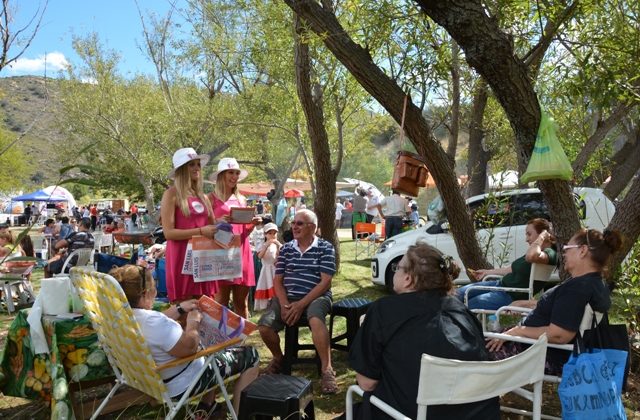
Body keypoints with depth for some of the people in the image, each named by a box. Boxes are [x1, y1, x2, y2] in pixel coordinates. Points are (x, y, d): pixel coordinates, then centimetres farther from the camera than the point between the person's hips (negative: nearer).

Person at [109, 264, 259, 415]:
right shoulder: (153, 322, -35)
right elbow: (189, 347, -30)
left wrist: (179, 308, 13)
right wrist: (193, 322, -14)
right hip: (184, 384, -10)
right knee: (250, 355, 2)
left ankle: (205, 408, 34)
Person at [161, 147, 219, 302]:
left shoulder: (203, 196, 14)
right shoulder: (172, 194, -5)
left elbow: (211, 225, 21)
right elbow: (168, 232, -12)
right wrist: (200, 231, -17)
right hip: (182, 258, -6)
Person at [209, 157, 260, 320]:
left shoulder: (242, 199, 17)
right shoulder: (212, 198, 1)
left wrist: (252, 224, 0)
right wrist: (219, 222, -19)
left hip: (241, 252, 5)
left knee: (242, 302, 8)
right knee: (221, 302, -2)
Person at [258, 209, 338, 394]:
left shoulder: (325, 248, -2)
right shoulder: (286, 249, 11)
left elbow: (325, 282, -9)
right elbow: (278, 280, 9)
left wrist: (301, 305, -17)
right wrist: (284, 304, -10)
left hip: (316, 296, -4)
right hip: (287, 297, 4)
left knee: (315, 320, -37)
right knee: (264, 326, -18)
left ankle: (327, 370, -26)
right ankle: (278, 358, 13)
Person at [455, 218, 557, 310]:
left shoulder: (550, 253, -15)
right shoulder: (535, 251, 14)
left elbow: (531, 257, -40)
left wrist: (541, 237, -21)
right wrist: (487, 272, 32)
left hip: (513, 296, -10)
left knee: (469, 305, -16)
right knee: (459, 293, 4)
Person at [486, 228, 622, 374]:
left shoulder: (578, 287, -27)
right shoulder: (597, 284, 7)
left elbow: (558, 335, -32)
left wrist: (517, 331, -21)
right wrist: (527, 303, 22)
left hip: (549, 359, -10)